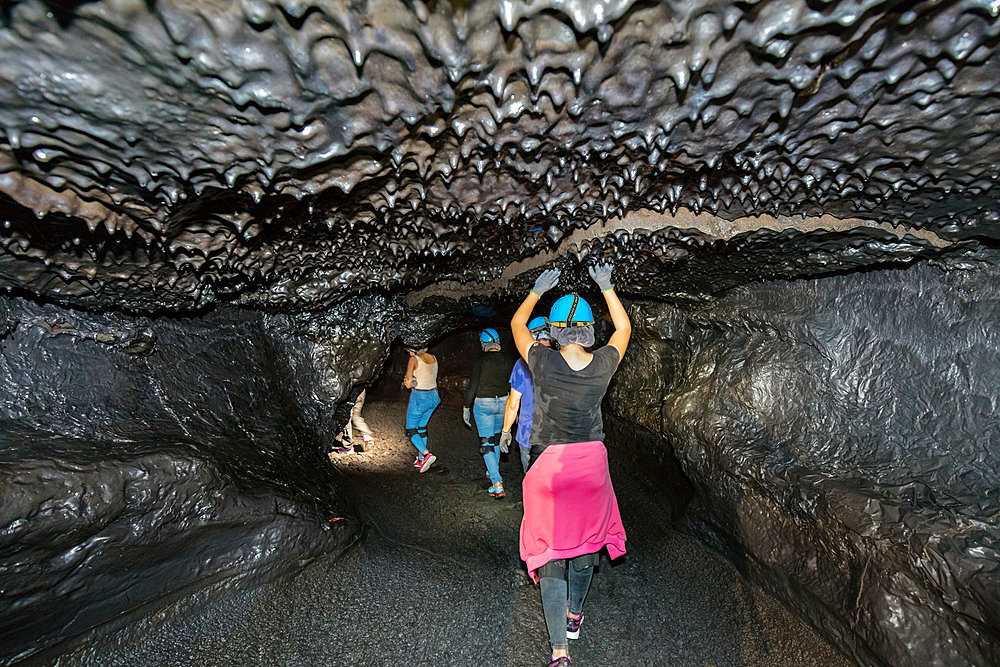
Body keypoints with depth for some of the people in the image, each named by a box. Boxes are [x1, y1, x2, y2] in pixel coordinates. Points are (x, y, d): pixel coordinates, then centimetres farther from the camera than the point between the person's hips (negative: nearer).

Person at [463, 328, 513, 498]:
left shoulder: (481, 359, -13)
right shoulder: (506, 359, 0)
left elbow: (472, 385, -13)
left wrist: (466, 407, -3)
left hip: (484, 404, -5)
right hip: (503, 402, 5)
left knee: (486, 443, -1)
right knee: (496, 438, 25)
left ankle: (497, 485, -10)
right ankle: (493, 472, 41)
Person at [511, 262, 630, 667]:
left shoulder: (543, 362, -15)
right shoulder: (603, 365, -8)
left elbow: (517, 323, 4)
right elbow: (623, 328, 13)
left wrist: (538, 289, 12)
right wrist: (606, 286, 17)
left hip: (549, 464, -3)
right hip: (591, 462, 3)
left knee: (550, 549, 7)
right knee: (585, 539, 23)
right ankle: (575, 615, 44)